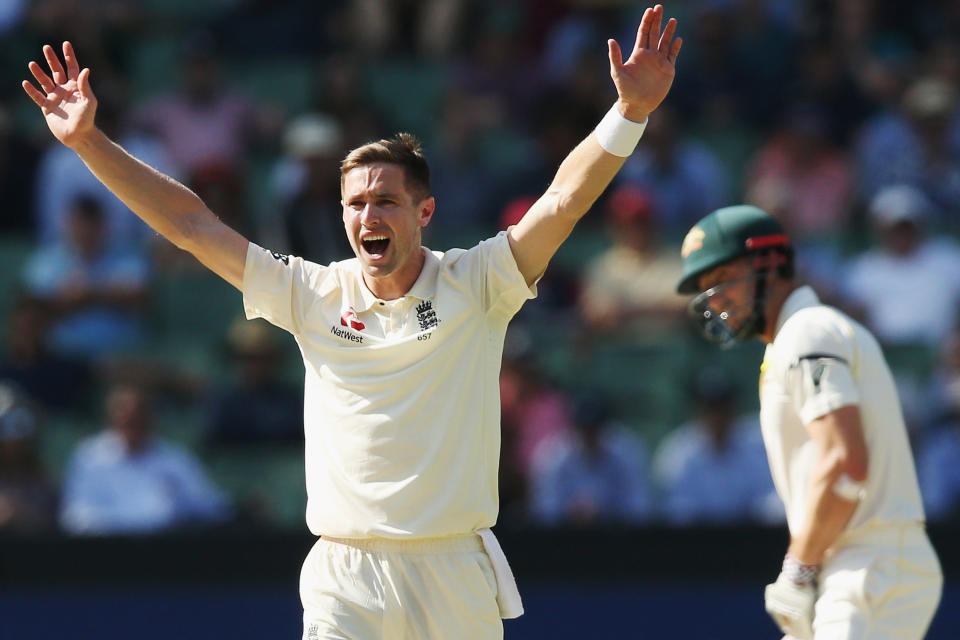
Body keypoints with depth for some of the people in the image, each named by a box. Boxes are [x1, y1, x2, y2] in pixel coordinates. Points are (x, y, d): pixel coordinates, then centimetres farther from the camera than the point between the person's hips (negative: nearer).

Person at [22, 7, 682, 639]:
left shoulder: (473, 285, 1)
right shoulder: (314, 295, 6)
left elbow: (564, 201, -9)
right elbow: (193, 226, 8)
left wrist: (630, 111, -21)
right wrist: (90, 142, 5)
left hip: (458, 583, -1)